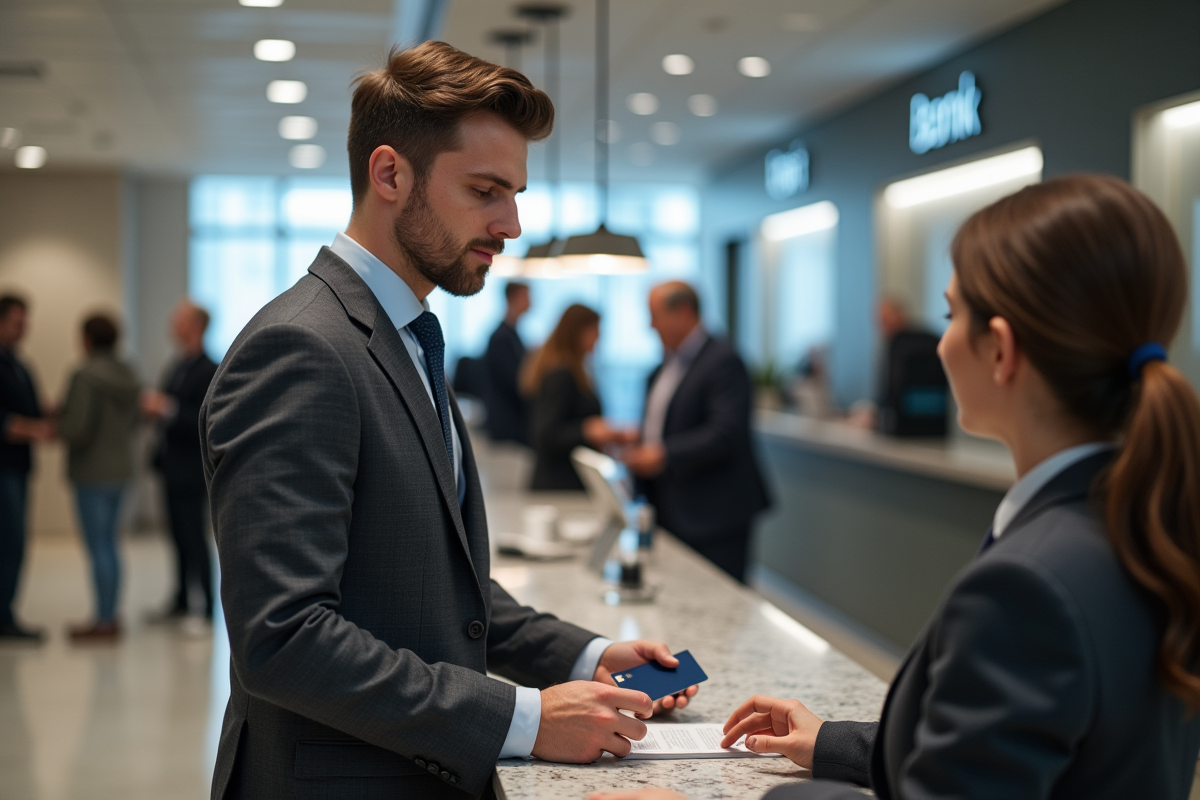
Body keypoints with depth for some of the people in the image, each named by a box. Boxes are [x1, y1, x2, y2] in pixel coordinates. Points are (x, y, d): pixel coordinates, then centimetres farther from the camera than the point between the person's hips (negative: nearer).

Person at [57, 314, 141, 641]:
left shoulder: (86, 376, -17)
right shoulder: (128, 376, 7)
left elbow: (78, 428, -20)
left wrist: (55, 425, -2)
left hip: (92, 471, -8)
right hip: (120, 468, 8)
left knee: (97, 547, -3)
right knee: (109, 544, 15)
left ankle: (103, 620, 1)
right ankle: (110, 617, 20)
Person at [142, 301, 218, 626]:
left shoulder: (209, 372, -14)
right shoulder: (176, 368, 13)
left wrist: (167, 409, -24)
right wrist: (154, 408, 3)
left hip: (193, 471, -8)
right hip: (172, 468, 8)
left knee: (194, 537, -5)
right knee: (179, 536, 14)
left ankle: (204, 606, 2)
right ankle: (182, 600, 22)